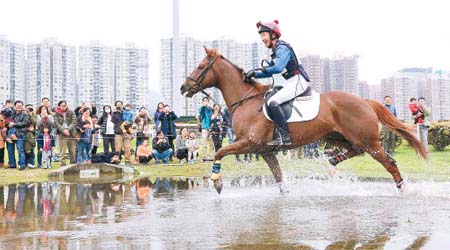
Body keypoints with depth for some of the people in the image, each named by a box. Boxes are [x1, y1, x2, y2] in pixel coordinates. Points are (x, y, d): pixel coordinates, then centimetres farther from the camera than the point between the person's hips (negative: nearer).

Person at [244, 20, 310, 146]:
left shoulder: (283, 48, -13)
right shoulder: (277, 50, 18)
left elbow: (277, 68, -27)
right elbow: (269, 72, 22)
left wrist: (256, 71, -14)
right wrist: (254, 74, 7)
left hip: (298, 82, -11)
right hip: (289, 82, 11)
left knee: (273, 102, -26)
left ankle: (284, 137, -26)